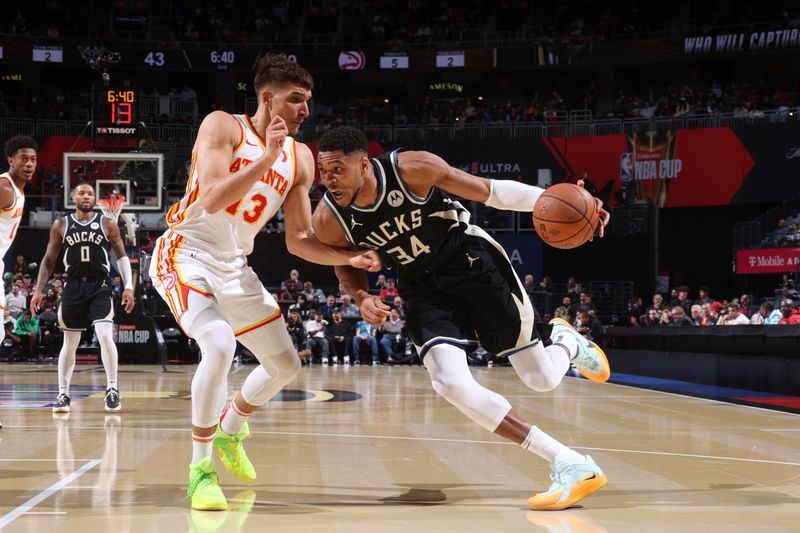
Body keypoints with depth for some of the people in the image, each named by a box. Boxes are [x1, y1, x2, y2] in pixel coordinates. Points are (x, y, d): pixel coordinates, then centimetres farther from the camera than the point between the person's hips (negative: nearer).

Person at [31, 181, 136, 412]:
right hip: (73, 287, 2)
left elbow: (122, 256, 4)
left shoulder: (108, 224, 3)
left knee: (105, 336, -16)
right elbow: (49, 260, 10)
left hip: (100, 287, -1)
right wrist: (38, 289, 3)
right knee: (69, 343, 5)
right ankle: (63, 394, 15)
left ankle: (112, 389, -5)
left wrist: (128, 286, -6)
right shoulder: (61, 225, 6)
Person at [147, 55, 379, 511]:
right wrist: (267, 157, -30)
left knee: (286, 366, 10)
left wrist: (352, 257, -11)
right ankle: (201, 468, -15)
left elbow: (299, 240, 3)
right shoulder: (223, 126, -13)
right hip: (186, 254, -7)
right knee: (221, 346, -30)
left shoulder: (300, 158, 3)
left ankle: (230, 430, 38)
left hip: (234, 267, 7)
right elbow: (212, 200, -26)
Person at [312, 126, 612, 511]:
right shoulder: (329, 220, -18)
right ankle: (570, 465, -16)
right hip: (422, 285, 3)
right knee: (450, 382, -21)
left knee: (543, 379, 0)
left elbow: (491, 191, -17)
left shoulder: (413, 169, -27)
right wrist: (362, 298, -19)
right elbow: (345, 264, 4)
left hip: (470, 259, -3)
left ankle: (566, 340, 42)